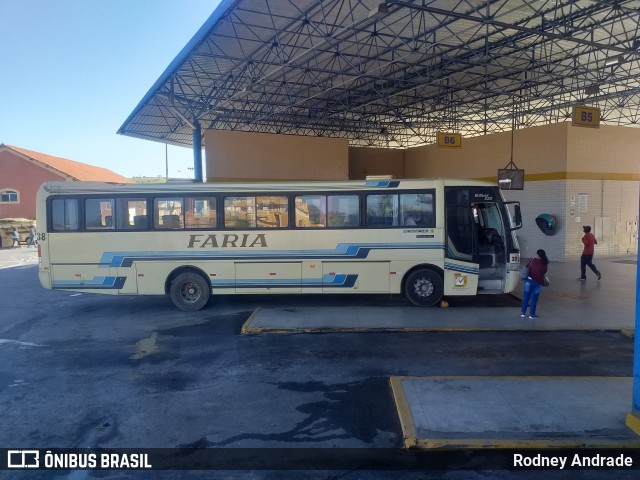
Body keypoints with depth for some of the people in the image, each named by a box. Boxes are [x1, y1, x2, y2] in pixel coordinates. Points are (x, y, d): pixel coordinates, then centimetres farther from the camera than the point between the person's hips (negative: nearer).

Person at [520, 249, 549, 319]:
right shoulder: (544, 264, -3)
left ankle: (523, 312, 13)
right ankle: (532, 314, 11)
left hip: (529, 280, 0)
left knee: (526, 297, 9)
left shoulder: (532, 260, -7)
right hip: (538, 283, 0)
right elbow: (544, 272, 7)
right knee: (534, 298, 8)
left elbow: (527, 268, -2)